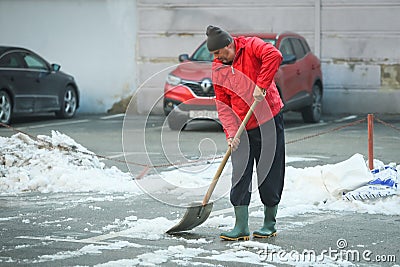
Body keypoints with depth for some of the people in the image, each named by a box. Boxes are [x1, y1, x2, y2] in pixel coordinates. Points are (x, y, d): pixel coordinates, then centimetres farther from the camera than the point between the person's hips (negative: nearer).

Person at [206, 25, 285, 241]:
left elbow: (274, 55, -27)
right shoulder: (217, 68, 4)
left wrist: (261, 85, -32)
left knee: (270, 175, 3)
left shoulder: (250, 46, -8)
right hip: (243, 128, 4)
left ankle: (270, 223, 15)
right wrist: (231, 133, -11)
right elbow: (222, 104, 2)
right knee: (239, 176, -2)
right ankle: (241, 227, 1)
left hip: (269, 121, -4)